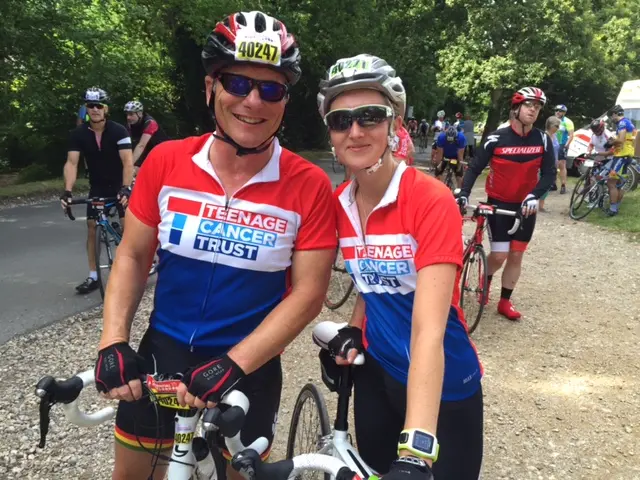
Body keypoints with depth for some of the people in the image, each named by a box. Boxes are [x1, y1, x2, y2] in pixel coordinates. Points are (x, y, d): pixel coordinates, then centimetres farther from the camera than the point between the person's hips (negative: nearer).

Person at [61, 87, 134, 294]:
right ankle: (93, 276, 10)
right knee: (92, 228, 1)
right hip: (97, 186, 3)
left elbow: (128, 162, -26)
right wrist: (67, 191, -32)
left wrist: (125, 188, -41)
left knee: (127, 226, -12)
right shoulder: (78, 133, -11)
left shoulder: (118, 130, -18)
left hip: (119, 184, -3)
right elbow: (71, 163, -18)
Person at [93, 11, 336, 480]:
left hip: (249, 365, -2)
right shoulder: (166, 162, -9)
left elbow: (307, 295, -15)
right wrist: (113, 342, -11)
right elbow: (133, 256, -1)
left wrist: (233, 364, -22)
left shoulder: (308, 186, -16)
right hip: (161, 353, 3)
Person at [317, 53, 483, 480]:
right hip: (377, 373, 5)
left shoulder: (431, 201, -25)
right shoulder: (340, 204, -6)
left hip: (443, 384, -5)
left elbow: (429, 330, -34)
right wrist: (353, 330, -4)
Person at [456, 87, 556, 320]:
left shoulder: (543, 140, -5)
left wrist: (534, 195, -25)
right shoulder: (497, 138, -13)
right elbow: (475, 168, -9)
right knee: (499, 255, -6)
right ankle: (486, 280, 27)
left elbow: (549, 173, -7)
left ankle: (505, 302, 21)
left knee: (516, 256, 7)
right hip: (498, 204, -3)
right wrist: (464, 193, -24)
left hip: (525, 206, 3)